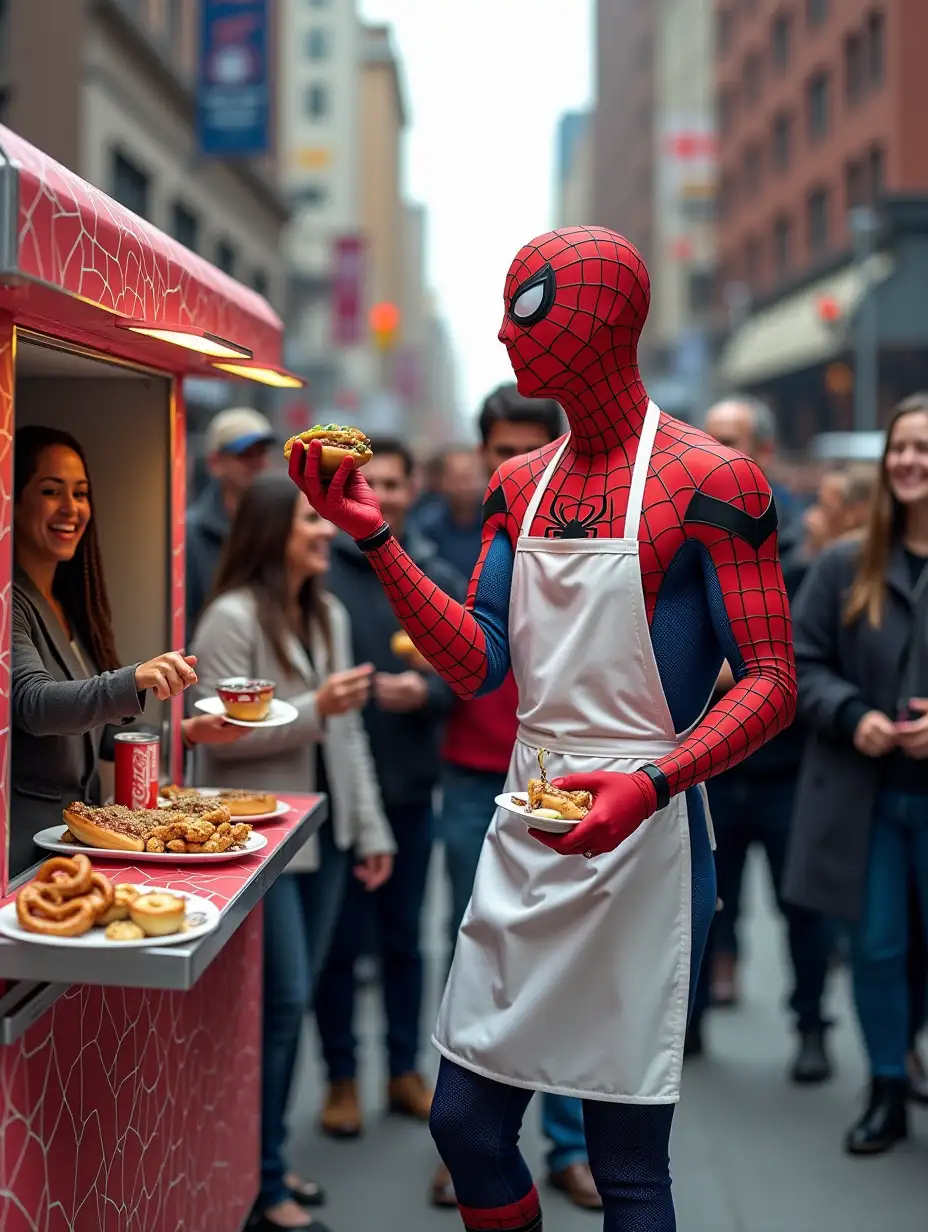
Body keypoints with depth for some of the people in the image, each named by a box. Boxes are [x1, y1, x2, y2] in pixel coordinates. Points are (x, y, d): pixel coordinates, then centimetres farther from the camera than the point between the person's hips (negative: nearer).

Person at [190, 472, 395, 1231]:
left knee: (295, 1001, 12)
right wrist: (312, 709, -23)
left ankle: (270, 1159, 25)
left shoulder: (330, 616, 11)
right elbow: (216, 733, -17)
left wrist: (371, 829, 11)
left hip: (322, 833, 7)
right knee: (279, 1003, -5)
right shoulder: (232, 619, -12)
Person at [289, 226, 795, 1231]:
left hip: (639, 840, -6)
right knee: (463, 1123, 12)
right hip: (521, 839, 6)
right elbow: (478, 667, 6)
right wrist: (374, 538, -4)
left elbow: (772, 684, -12)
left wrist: (652, 783, -28)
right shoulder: (520, 488, 11)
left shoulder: (709, 482, -9)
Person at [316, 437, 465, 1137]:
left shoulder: (439, 579, 4)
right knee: (340, 940, 7)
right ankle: (341, 1077, 22)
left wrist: (426, 691, -18)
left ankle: (406, 1069, 29)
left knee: (405, 936, 15)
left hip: (412, 786, 3)